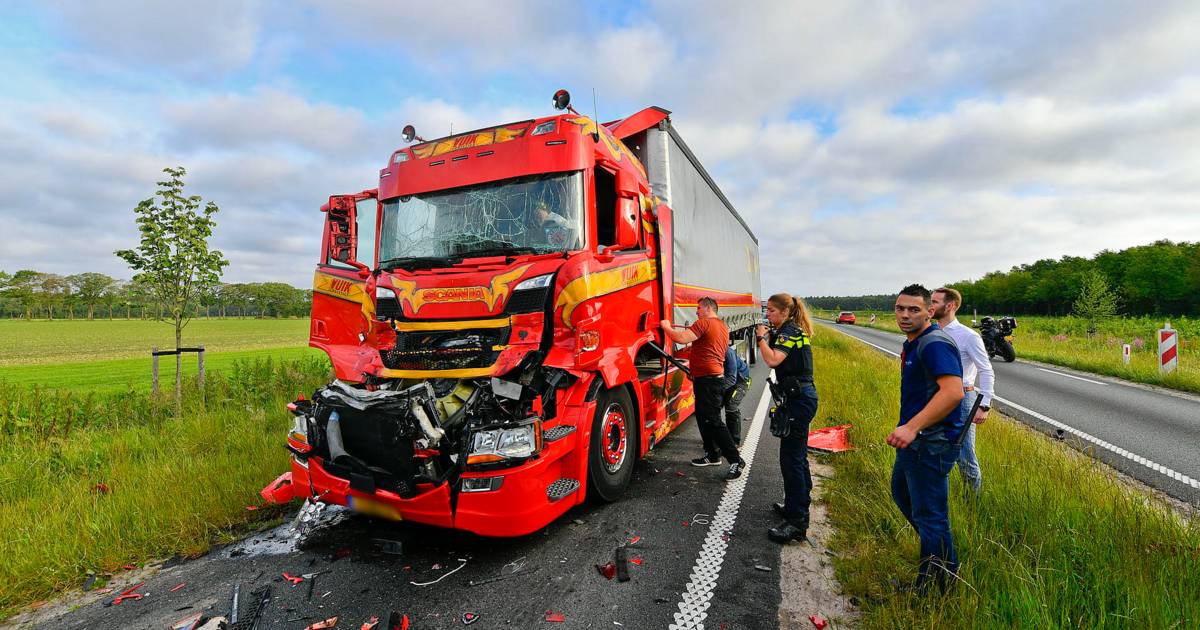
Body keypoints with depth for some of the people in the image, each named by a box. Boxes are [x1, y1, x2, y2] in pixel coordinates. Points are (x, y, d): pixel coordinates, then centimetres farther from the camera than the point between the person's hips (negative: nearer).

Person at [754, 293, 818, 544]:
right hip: (801, 398, 11)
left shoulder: (790, 332, -14)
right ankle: (799, 506, 35)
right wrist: (766, 339, 4)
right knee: (797, 455, 20)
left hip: (799, 400, -11)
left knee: (790, 458, -9)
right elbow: (775, 356, 17)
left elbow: (773, 360, -28)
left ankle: (797, 524, -4)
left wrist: (762, 337, -14)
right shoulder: (791, 331, 16)